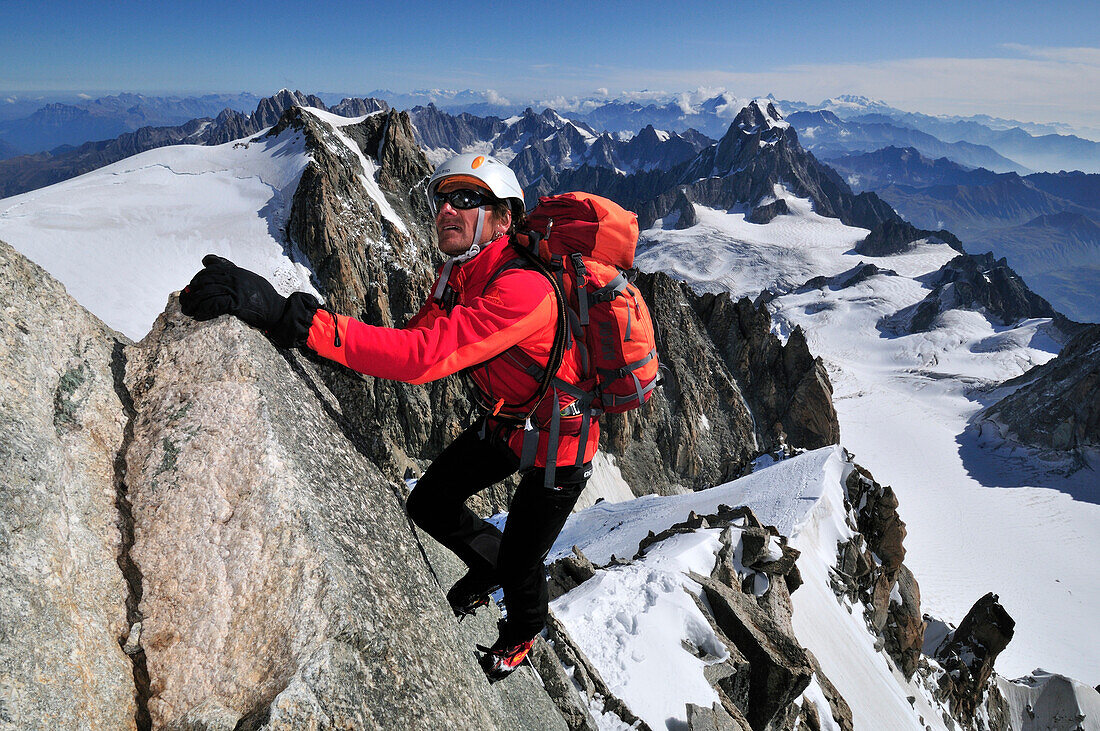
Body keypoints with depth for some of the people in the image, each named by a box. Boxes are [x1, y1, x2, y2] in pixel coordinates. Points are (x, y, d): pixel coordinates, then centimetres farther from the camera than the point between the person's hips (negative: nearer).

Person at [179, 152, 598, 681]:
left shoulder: (523, 288, -37)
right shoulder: (455, 279, -7)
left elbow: (425, 355, -47)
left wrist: (287, 315, -54)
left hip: (560, 442, -7)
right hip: (504, 422, 7)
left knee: (520, 564, 8)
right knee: (428, 505, 12)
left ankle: (521, 635, 46)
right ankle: (490, 563, 43)